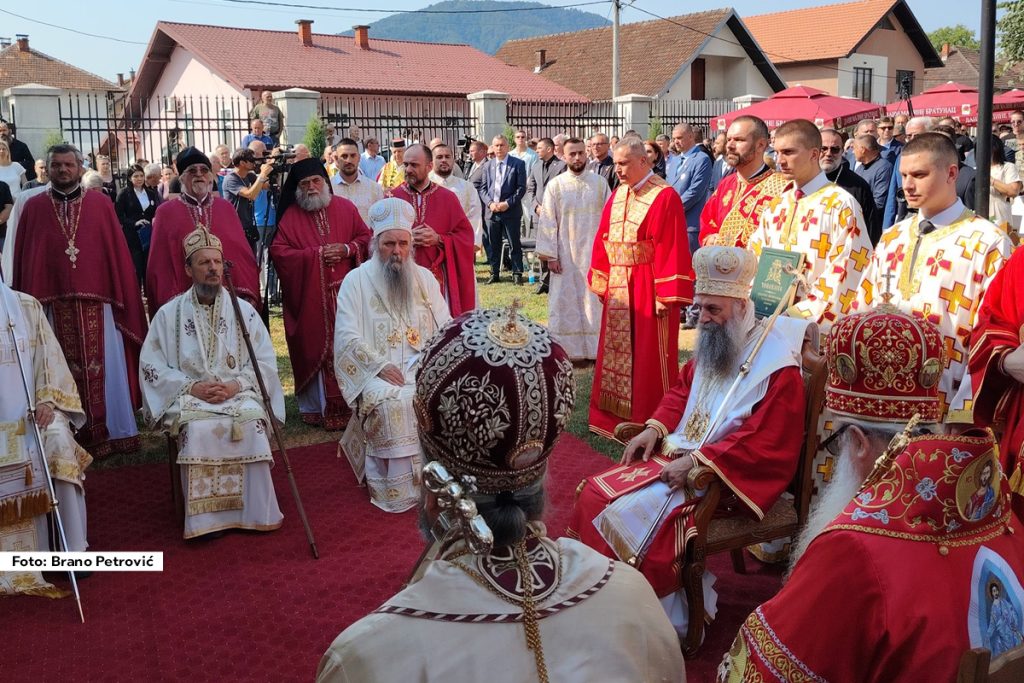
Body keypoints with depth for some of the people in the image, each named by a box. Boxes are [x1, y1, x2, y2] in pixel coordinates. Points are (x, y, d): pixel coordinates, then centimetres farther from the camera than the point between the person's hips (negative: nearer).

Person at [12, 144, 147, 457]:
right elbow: (23, 260, 8)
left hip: (97, 303, -1)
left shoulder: (102, 204, 6)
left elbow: (118, 254, 5)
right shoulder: (33, 208, 9)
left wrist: (122, 298, 0)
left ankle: (113, 432, 9)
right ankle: (71, 437, 11)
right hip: (55, 304, 1)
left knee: (104, 369, 2)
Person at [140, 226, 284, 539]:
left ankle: (256, 511, -23)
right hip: (189, 397, -1)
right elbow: (151, 366, 3)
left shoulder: (244, 310, 9)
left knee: (251, 423, -32)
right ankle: (206, 517, -26)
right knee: (199, 430, -34)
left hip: (239, 394, 1)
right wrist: (192, 387, -12)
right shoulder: (169, 313, 7)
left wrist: (235, 385, -12)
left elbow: (266, 360, 6)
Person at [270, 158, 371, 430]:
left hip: (345, 294, 1)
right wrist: (316, 254, -12)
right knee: (316, 350, 1)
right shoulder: (290, 217, 3)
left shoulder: (346, 208, 9)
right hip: (310, 298, -1)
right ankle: (318, 405, 11)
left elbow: (366, 237, 9)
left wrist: (347, 249, -10)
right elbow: (278, 251, -5)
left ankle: (352, 405, 11)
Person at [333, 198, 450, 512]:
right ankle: (396, 490, -21)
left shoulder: (425, 278, 14)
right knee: (392, 404, -33)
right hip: (376, 371, -3)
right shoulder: (356, 280, 4)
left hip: (423, 368, 3)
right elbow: (348, 337, -5)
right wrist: (380, 365, -17)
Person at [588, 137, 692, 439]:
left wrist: (666, 295, -20)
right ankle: (616, 418, 27)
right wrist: (601, 284, 8)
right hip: (618, 289, 7)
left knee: (648, 357, 1)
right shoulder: (617, 196, 10)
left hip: (647, 289, -7)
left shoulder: (664, 198, -12)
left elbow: (671, 249, -17)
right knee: (616, 353, 14)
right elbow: (603, 241, 12)